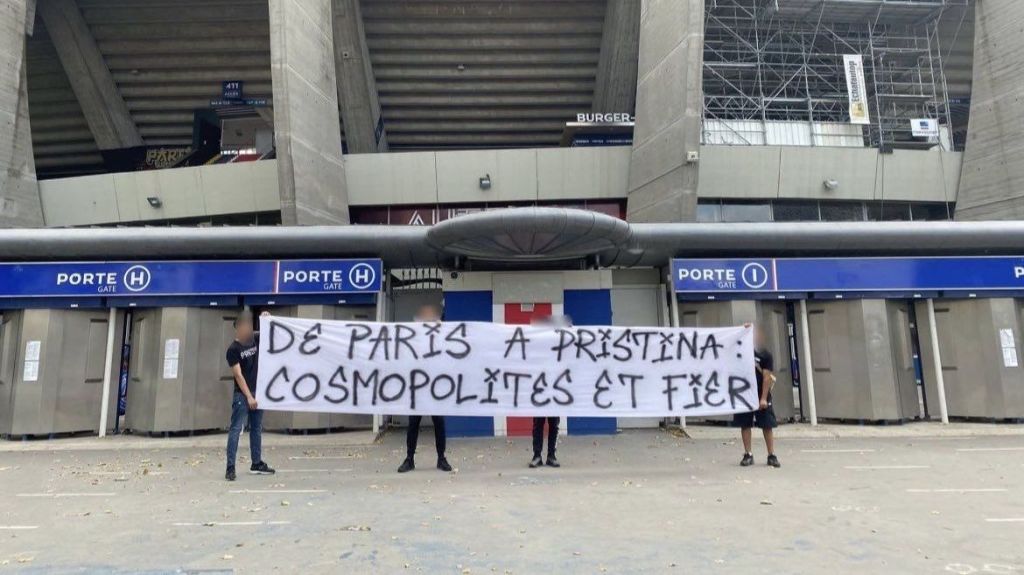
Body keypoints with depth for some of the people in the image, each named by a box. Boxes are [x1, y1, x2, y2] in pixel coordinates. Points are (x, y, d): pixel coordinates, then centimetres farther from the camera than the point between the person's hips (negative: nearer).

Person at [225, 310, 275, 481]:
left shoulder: (255, 339, 5)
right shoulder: (233, 349, -12)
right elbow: (238, 375, -16)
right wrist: (249, 397, -20)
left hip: (257, 392, 7)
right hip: (242, 395, -6)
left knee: (257, 429, 13)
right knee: (235, 430, -4)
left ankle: (257, 464, 22)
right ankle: (230, 467, -2)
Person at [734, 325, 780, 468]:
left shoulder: (765, 354, -4)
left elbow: (767, 377, -9)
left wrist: (763, 398, -17)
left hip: (760, 396, -3)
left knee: (767, 426, 2)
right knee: (745, 425, 5)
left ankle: (771, 456, 9)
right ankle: (748, 455, 12)